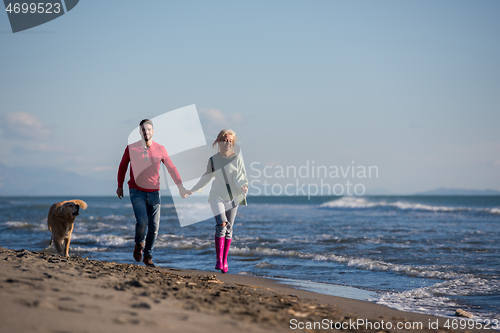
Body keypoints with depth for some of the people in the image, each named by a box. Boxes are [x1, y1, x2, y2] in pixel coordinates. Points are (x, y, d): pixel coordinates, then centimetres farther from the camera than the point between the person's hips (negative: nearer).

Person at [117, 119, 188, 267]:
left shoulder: (160, 149, 1)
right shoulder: (131, 149, -3)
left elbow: (171, 168, 7)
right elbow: (123, 167, 12)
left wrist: (180, 186, -2)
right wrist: (120, 186, 19)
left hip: (153, 193, 2)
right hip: (137, 192, -2)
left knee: (154, 227, 1)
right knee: (142, 222, -20)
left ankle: (148, 256, 19)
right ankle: (139, 244, 12)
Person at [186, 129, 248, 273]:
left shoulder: (237, 159, -1)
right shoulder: (213, 160, 5)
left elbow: (241, 177, -5)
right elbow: (206, 177, 18)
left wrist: (243, 186, -26)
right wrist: (193, 190, 21)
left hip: (233, 197, 0)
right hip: (217, 196, 0)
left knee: (229, 229, 4)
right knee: (221, 224, -19)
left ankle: (225, 261, 14)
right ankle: (218, 259, -17)